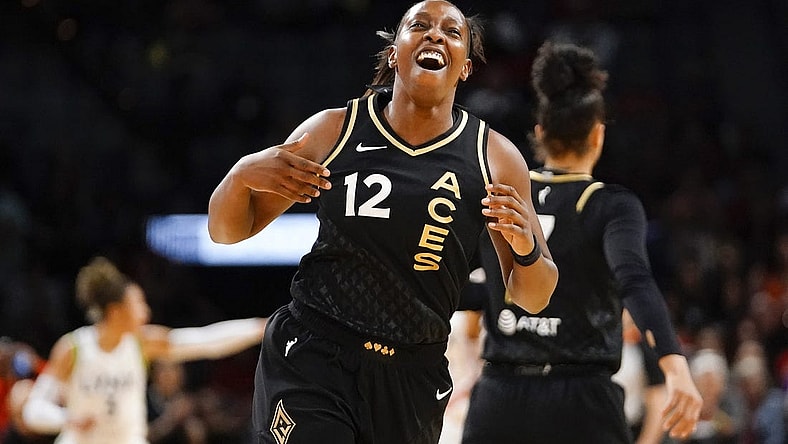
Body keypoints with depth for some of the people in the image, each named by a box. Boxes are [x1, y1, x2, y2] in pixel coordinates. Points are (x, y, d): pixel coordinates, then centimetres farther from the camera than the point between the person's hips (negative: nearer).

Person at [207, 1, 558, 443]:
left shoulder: (496, 158, 0)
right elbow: (227, 230, 5)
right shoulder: (332, 131, -1)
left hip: (413, 378, 2)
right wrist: (242, 174, -17)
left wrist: (527, 248, -18)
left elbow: (534, 299, 5)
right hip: (311, 358, -2)